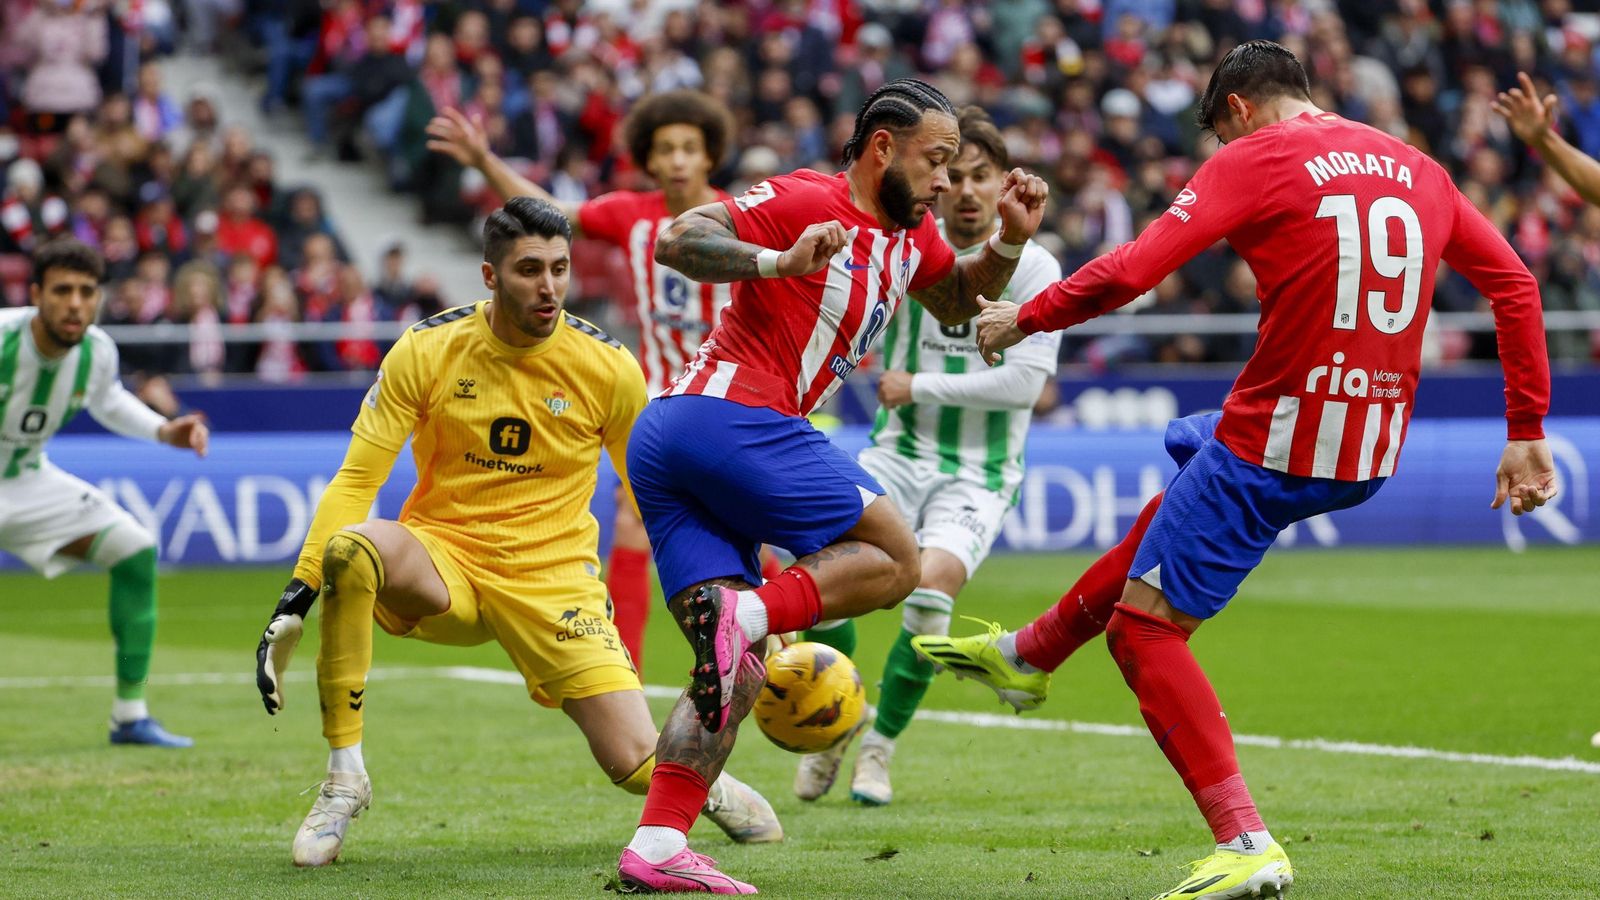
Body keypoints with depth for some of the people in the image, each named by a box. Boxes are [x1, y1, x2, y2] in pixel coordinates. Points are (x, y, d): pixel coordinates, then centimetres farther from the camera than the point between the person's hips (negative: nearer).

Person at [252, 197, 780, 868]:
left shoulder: (608, 367, -6)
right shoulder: (427, 350, -8)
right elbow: (356, 481, -6)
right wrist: (295, 603, -13)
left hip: (554, 580, 0)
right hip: (442, 558, 0)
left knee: (636, 766, -14)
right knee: (350, 548, -35)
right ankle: (344, 776, -21)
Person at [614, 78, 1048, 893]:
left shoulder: (909, 234, 20)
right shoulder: (804, 202, -7)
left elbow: (956, 302, 36)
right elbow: (675, 241, -14)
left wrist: (1009, 241, 17)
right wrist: (775, 263, -29)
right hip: (729, 417, -9)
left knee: (735, 675, 4)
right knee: (894, 558, -4)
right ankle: (744, 614, -24)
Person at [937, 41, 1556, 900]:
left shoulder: (1252, 159, -8)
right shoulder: (1413, 168, 11)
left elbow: (1130, 271, -15)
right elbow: (1513, 283, 11)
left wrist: (1025, 317, 1)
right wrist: (1526, 433, 14)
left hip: (1276, 444, -8)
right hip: (1374, 455, 8)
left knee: (1145, 628, 0)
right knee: (1186, 447, 34)